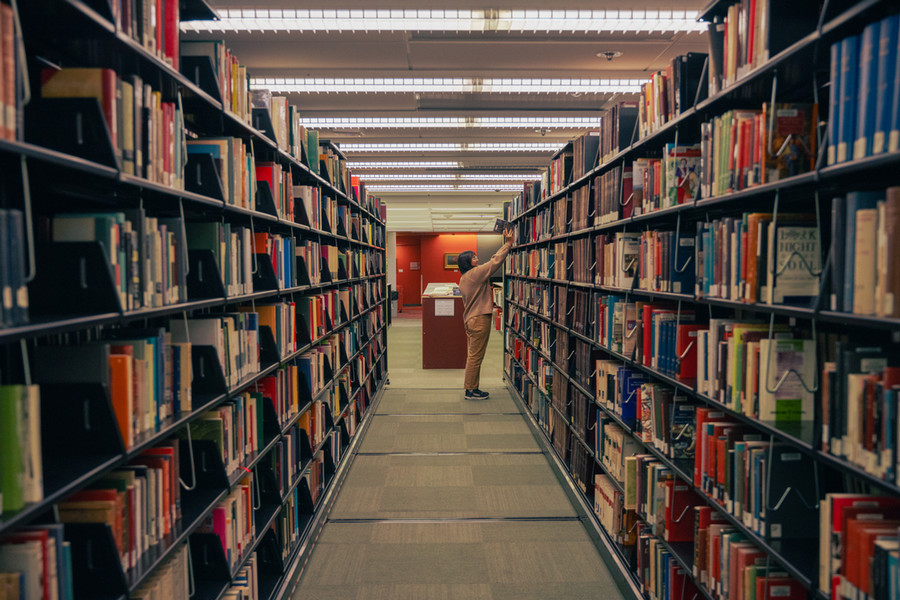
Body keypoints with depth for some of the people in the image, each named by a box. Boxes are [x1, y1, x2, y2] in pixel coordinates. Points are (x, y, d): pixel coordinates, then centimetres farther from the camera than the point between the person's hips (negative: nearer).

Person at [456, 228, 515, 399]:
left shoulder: (464, 279, 13)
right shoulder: (476, 273, -13)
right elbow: (495, 262, -13)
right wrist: (508, 244, -6)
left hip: (470, 319, 10)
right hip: (480, 319, -10)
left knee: (473, 356, 13)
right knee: (476, 356, -5)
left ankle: (472, 389, 19)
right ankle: (471, 390, 0)